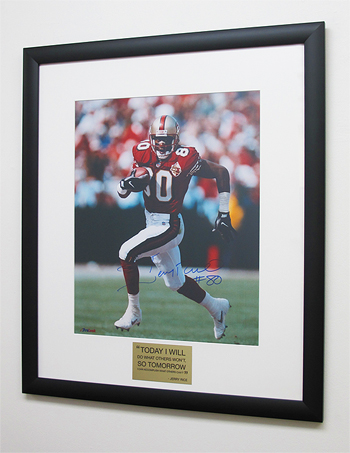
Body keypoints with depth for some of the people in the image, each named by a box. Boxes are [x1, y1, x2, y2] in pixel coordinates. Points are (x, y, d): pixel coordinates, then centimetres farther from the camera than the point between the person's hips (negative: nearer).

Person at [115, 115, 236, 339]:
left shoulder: (185, 159, -17)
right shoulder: (143, 152, 0)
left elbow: (221, 172, -9)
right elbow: (123, 192, 5)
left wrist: (224, 215, -8)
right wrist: (128, 183, -21)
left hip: (170, 225, -7)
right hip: (152, 222, 7)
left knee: (127, 253, -22)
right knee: (176, 283, 17)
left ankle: (134, 312, -3)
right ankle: (216, 307, 40)